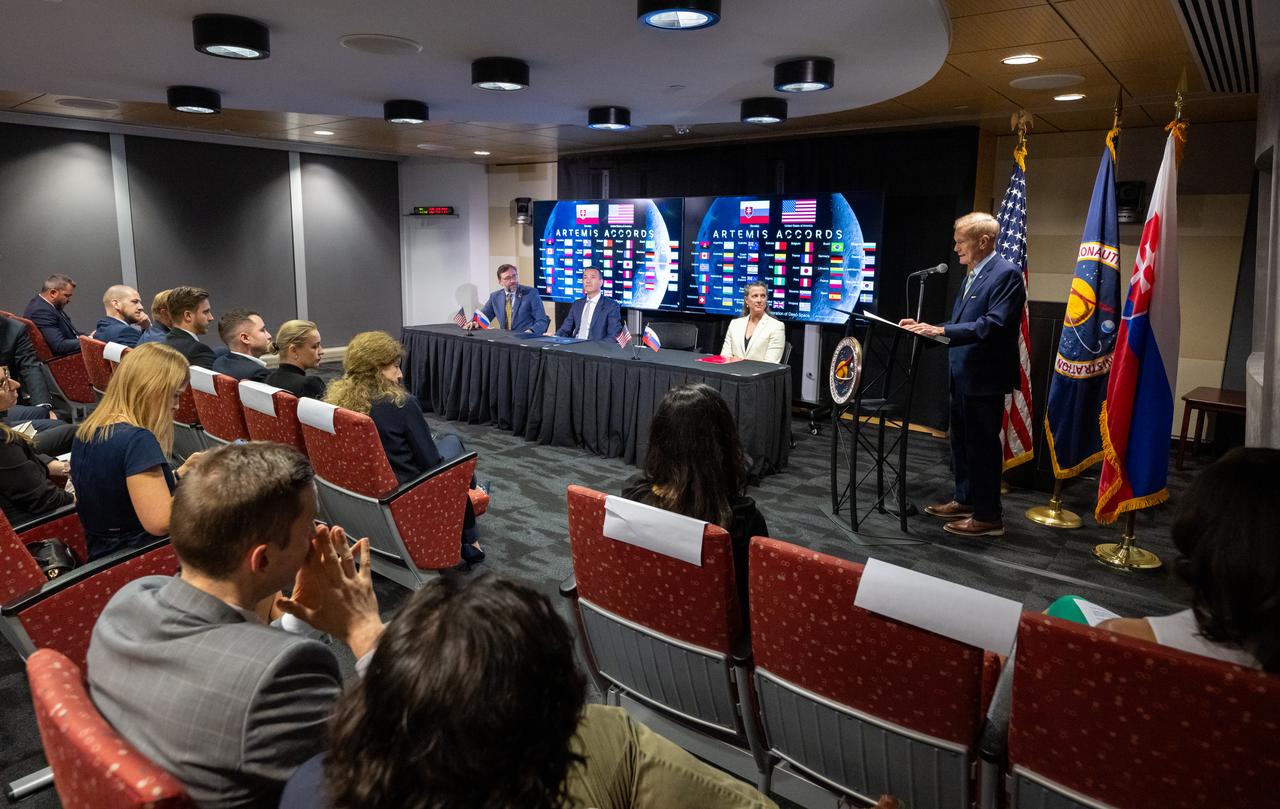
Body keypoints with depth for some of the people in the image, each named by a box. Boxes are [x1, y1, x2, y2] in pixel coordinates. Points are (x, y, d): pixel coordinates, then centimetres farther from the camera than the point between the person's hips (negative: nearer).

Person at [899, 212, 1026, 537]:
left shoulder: (1006, 274, -15)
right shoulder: (971, 275, 14)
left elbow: (992, 325, -26)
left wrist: (941, 332, -30)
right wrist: (928, 328, 7)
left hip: (985, 377, -9)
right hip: (962, 375, 9)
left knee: (982, 444, -1)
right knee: (961, 441, 18)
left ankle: (988, 516, 10)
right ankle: (965, 500, 32)